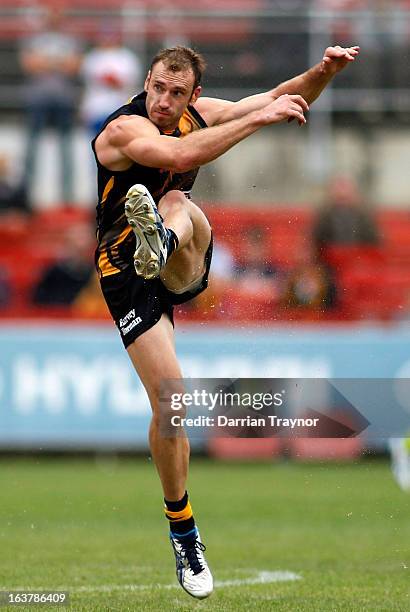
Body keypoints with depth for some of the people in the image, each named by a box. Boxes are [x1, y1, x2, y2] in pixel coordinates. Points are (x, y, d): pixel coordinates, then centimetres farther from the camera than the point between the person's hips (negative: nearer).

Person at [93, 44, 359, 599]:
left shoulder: (197, 113, 2)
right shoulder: (124, 128, -19)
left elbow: (283, 101, 10)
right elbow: (180, 155, -40)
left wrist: (325, 70, -10)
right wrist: (260, 117, -39)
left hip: (185, 265, 5)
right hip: (127, 272, -5)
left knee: (182, 204, -28)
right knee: (169, 398, -13)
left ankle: (164, 237, -67)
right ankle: (182, 531, 2)